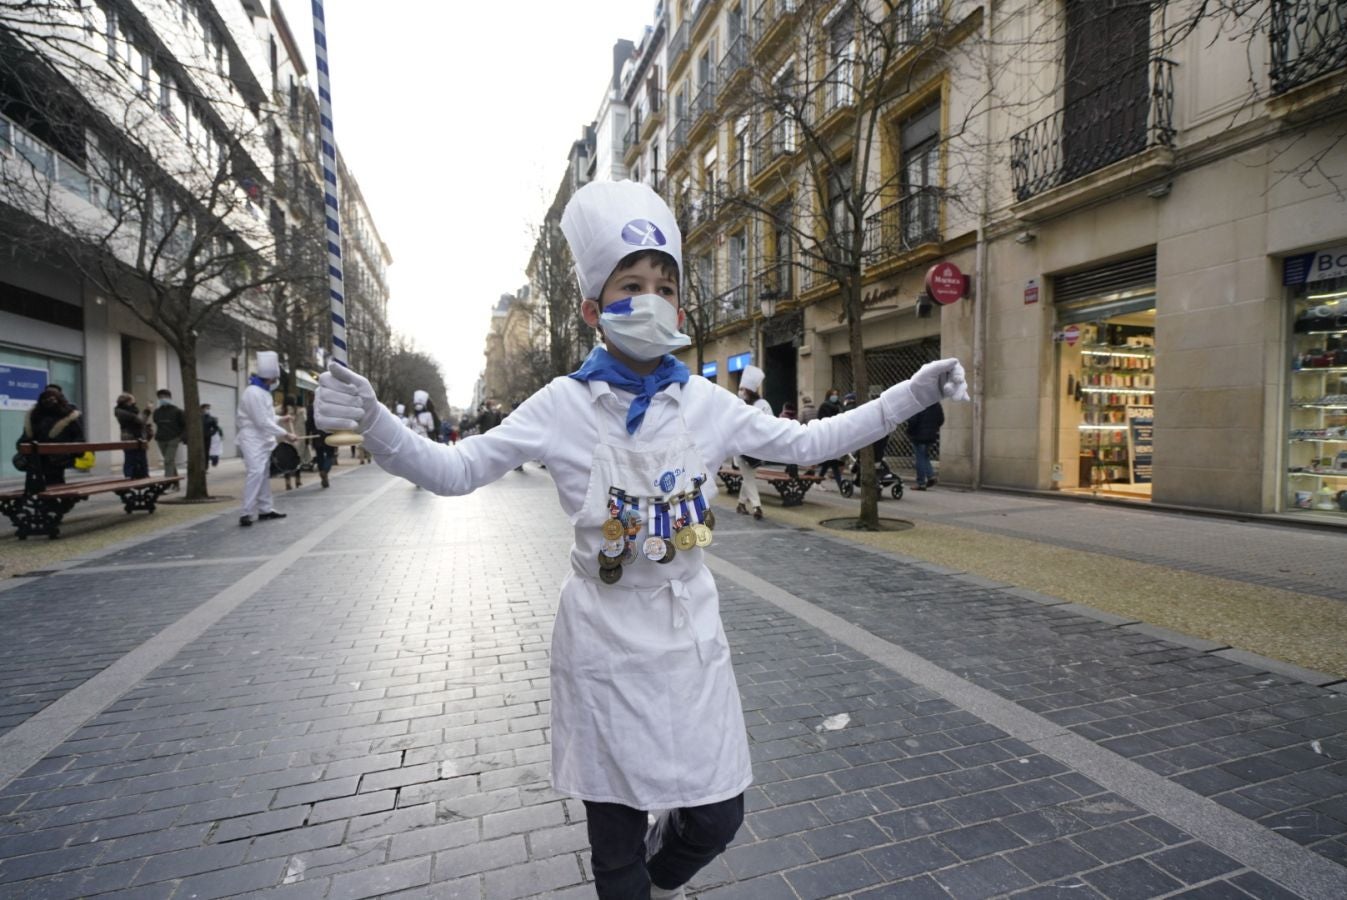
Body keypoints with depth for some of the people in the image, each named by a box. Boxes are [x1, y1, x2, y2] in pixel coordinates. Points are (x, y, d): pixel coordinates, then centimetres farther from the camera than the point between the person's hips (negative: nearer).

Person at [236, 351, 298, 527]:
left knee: (264, 474, 12)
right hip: (252, 439, -10)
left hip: (263, 439, 10)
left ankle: (265, 509, 18)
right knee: (255, 473, -16)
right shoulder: (253, 393, -19)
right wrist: (285, 434, -20)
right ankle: (247, 513, -15)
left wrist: (280, 419, 9)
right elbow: (262, 422, -21)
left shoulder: (263, 391, 12)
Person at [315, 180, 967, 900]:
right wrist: (373, 423, -24)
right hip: (604, 640, -2)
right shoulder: (564, 405, -9)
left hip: (691, 634, 3)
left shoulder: (704, 402, -2)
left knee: (717, 818, 12)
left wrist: (908, 396, 3)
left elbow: (806, 443, 7)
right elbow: (455, 471, -6)